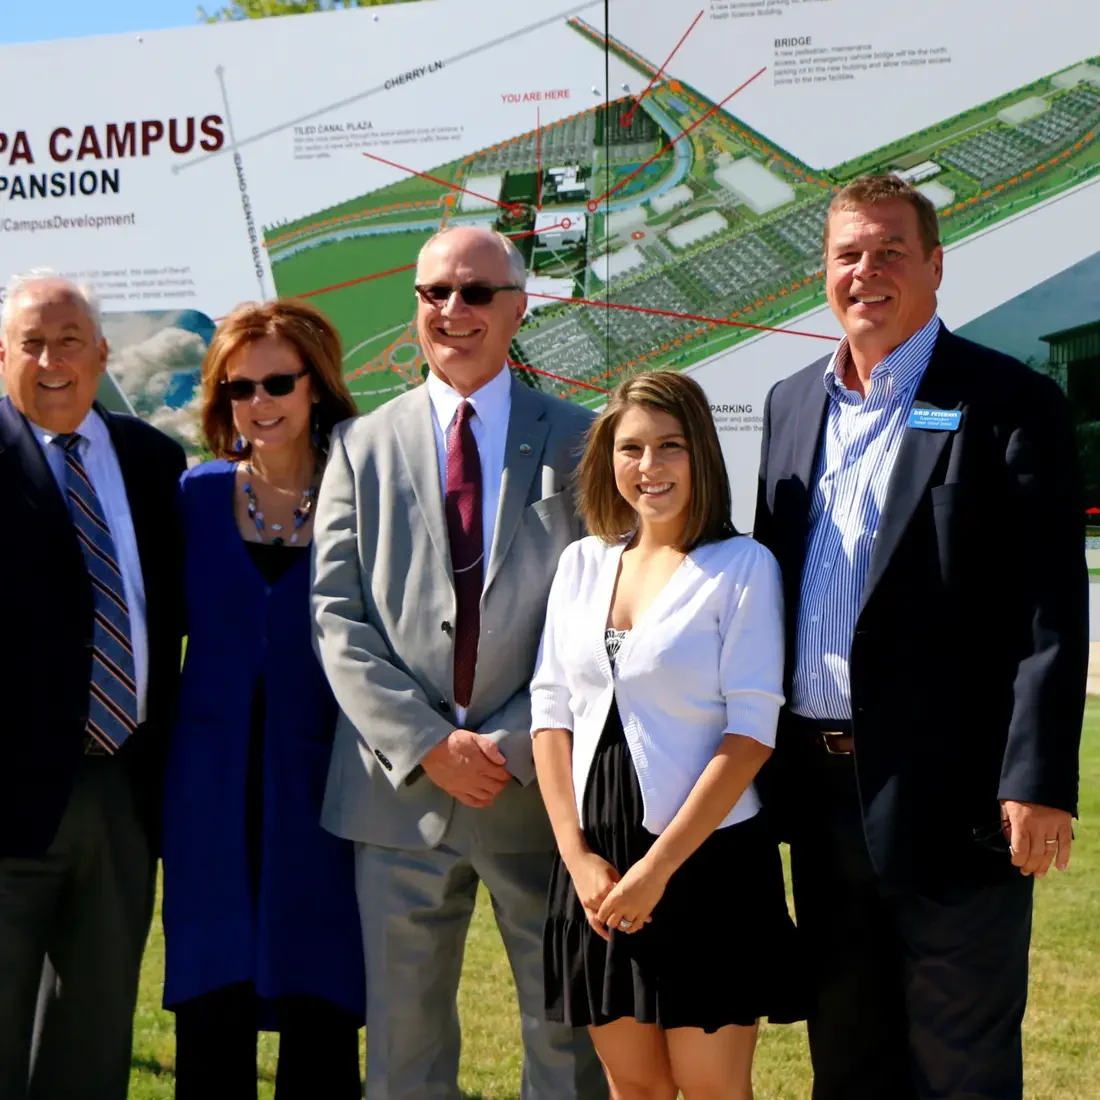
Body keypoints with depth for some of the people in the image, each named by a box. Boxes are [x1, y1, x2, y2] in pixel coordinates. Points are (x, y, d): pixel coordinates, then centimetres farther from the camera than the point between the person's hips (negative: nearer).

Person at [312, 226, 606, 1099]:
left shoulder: (577, 442, 4)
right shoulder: (364, 446, 8)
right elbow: (338, 614, 1)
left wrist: (513, 746, -11)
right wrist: (425, 745, -9)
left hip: (539, 784, -1)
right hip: (401, 783, 1)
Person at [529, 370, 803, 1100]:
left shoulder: (743, 566, -6)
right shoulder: (582, 562, 8)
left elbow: (753, 730, -12)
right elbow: (552, 709, 7)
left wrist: (660, 865, -15)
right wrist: (577, 853, -4)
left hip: (707, 862, -4)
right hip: (598, 864, 4)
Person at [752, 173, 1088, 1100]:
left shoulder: (1010, 405, -7)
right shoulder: (792, 404, 13)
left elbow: (1051, 613, -12)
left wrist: (1039, 782, -18)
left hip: (945, 796, -6)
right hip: (820, 784, 6)